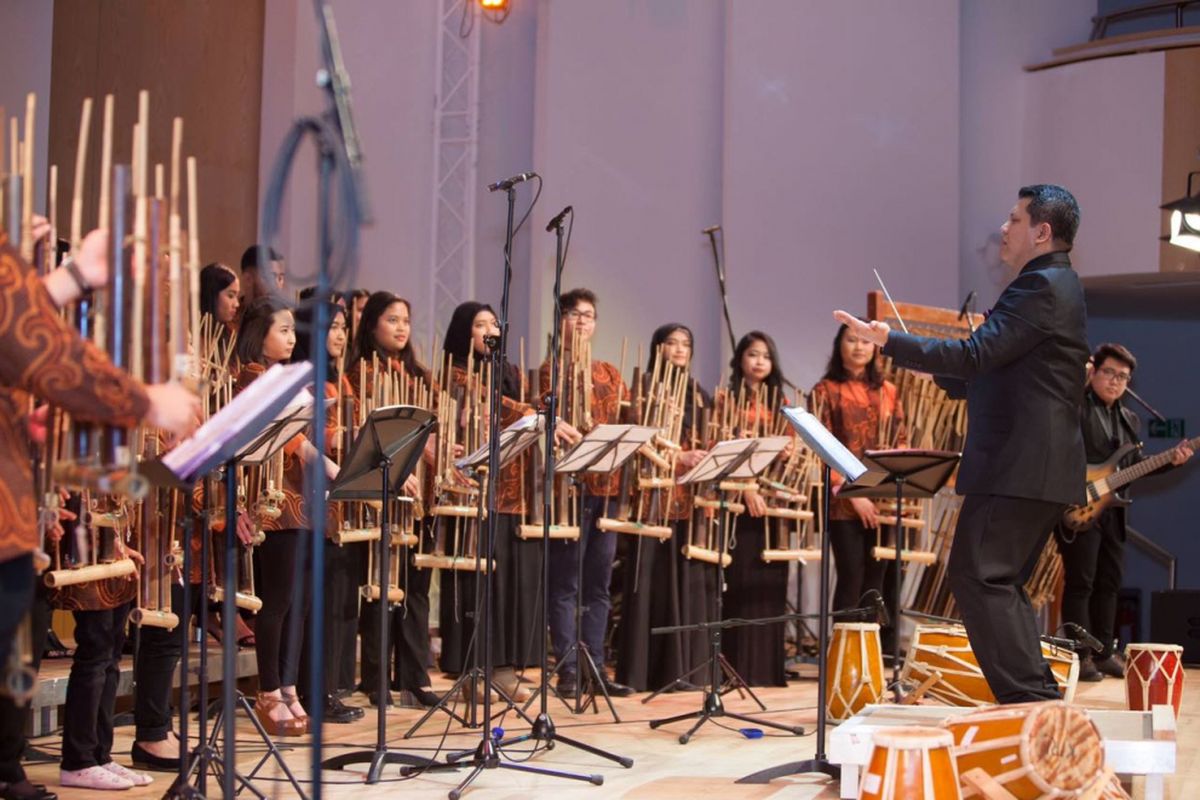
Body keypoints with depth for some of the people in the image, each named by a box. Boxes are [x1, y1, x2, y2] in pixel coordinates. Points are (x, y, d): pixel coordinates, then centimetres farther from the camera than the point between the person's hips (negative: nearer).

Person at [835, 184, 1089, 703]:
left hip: (1018, 465, -11)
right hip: (1040, 466, 11)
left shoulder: (1040, 286, -12)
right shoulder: (1057, 285, 22)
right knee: (1001, 583, 14)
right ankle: (1040, 699, 15)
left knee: (978, 576, -11)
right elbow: (989, 375, 26)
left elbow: (977, 354, -21)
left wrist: (891, 343, -17)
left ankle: (1028, 695, -12)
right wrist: (932, 366, 19)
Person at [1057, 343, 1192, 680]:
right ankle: (1081, 656, 0)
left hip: (1112, 511, 8)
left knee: (1109, 583, 11)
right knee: (1080, 583, -5)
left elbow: (1135, 465, 19)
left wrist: (1170, 460, 4)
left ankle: (1104, 653, 20)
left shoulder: (1129, 420, 18)